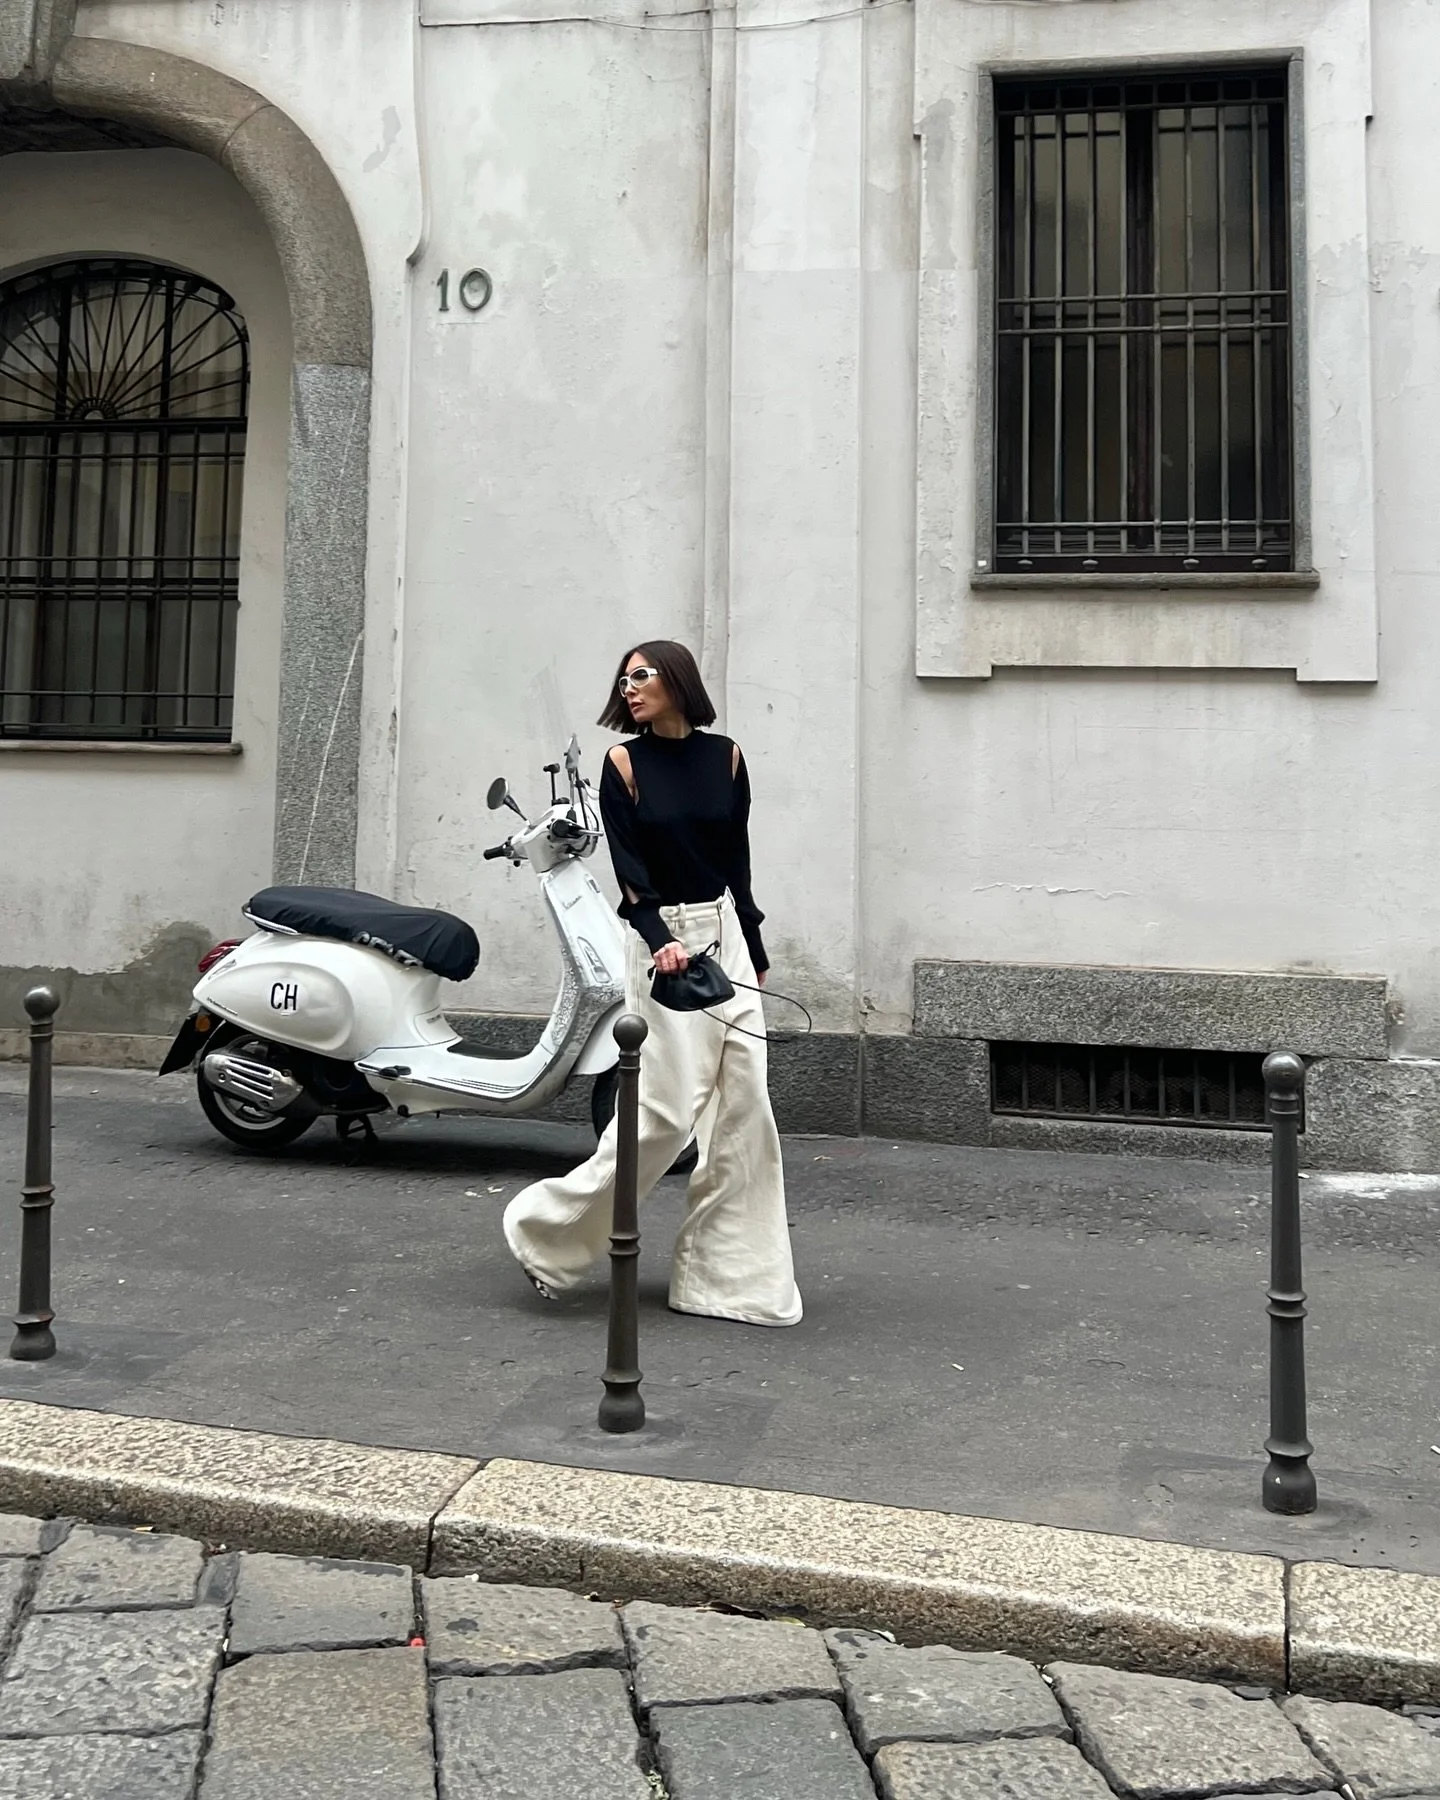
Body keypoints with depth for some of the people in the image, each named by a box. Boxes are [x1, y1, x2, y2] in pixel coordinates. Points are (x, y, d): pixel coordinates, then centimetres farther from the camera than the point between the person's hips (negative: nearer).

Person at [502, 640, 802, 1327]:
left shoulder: (725, 755, 8)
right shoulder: (624, 762, -2)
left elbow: (738, 859, 13)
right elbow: (629, 871, -9)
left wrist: (755, 952, 15)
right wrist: (658, 940, -24)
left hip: (726, 935, 5)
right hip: (662, 939, -4)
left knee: (744, 1106, 3)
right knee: (668, 1105, -9)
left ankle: (732, 1274, 13)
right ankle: (550, 1225, 8)